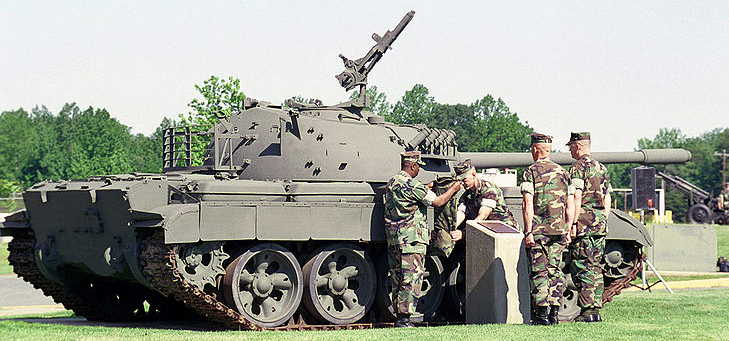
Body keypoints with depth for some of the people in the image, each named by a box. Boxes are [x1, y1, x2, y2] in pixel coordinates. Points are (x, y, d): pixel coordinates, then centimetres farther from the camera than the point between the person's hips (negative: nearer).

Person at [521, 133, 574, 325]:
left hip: (538, 230, -5)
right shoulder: (562, 172, 12)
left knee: (539, 272, -2)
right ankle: (555, 313, 5)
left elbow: (527, 204, -11)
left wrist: (528, 231, -11)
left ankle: (542, 314, -7)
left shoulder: (531, 172, -4)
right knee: (555, 271, 8)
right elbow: (570, 205, 11)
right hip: (558, 229, 5)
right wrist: (568, 231, 15)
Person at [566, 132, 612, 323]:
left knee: (581, 268, -6)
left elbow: (577, 198, -16)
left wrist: (573, 224, -16)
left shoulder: (578, 167, -8)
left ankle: (587, 311, -9)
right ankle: (596, 310, 10)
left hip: (584, 221, -8)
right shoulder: (601, 168, 17)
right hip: (600, 221, 8)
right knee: (595, 267, 10)